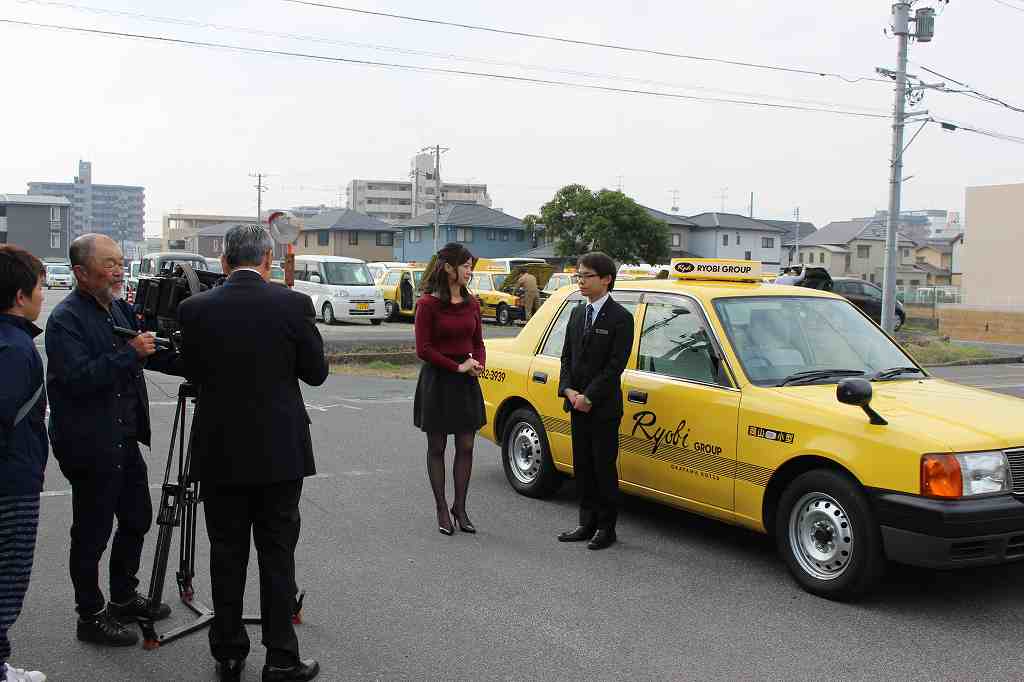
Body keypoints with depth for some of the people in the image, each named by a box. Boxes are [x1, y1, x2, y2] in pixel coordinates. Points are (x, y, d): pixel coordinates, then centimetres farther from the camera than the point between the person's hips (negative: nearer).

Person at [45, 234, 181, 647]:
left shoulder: (119, 308, 10)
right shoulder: (65, 319, -15)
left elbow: (150, 356, 15)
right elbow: (79, 378, -26)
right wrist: (130, 353, -27)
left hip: (125, 439, 9)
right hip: (90, 445, -9)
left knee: (137, 519, 18)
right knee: (92, 534, 3)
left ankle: (124, 598, 36)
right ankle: (90, 618, 16)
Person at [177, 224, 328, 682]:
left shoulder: (195, 309, -6)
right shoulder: (294, 305, -10)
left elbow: (193, 374, 7)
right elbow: (315, 373, 0)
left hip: (219, 452, 1)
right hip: (280, 452, -1)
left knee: (227, 555, 11)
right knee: (278, 555, 7)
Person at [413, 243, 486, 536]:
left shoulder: (471, 303, 6)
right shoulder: (428, 303, -11)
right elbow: (423, 349, -13)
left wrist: (479, 364, -7)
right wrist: (458, 367, -15)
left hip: (467, 383, 5)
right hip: (437, 380, -5)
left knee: (466, 447, 6)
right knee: (437, 448, 6)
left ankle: (460, 507, 18)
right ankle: (442, 509, 16)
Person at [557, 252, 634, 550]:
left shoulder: (620, 318, -10)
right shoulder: (577, 314, 12)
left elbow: (615, 365, -15)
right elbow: (567, 357, 12)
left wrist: (588, 397, -16)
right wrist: (569, 391, -4)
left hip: (604, 408, -7)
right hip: (578, 405, 7)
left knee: (604, 468, 1)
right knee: (583, 467, 12)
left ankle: (606, 527, 12)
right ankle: (588, 523, 22)